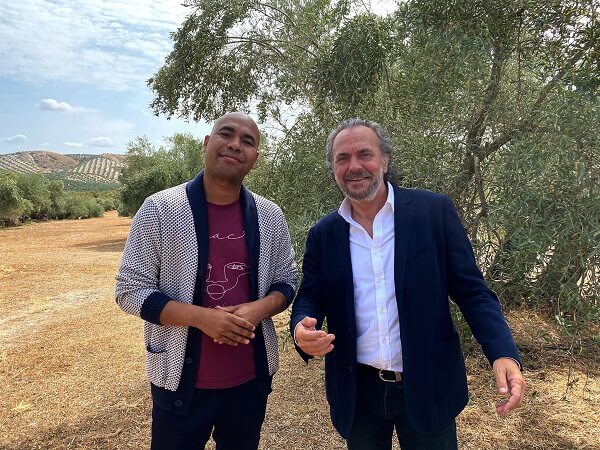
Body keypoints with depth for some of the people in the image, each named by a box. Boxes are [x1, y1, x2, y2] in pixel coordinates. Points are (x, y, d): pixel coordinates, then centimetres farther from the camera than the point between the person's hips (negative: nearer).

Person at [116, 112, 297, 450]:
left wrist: (259, 309, -16)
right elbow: (131, 290, -9)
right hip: (182, 382, -3)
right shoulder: (159, 209, -11)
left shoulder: (270, 215, -2)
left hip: (251, 379, 3)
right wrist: (200, 317, -22)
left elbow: (287, 281, 5)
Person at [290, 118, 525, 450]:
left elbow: (471, 291, -6)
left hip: (428, 387, -2)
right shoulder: (322, 234, -1)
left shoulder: (434, 211, -8)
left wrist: (504, 354, -20)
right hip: (357, 390, 2)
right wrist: (302, 329, -19)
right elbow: (309, 300, 3)